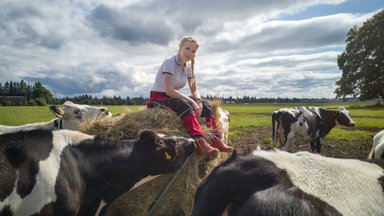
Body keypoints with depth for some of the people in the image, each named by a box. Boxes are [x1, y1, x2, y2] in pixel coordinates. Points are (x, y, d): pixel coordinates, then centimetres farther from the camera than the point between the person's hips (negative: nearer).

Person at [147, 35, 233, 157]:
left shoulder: (188, 65, 5)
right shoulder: (170, 62, -17)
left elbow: (194, 89, 5)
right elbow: (169, 90, -27)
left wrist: (198, 101, -17)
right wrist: (192, 101, -27)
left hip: (174, 97, 7)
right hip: (158, 99, -7)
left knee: (205, 104, -9)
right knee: (184, 105, -36)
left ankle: (215, 138, -18)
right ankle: (200, 142, -47)